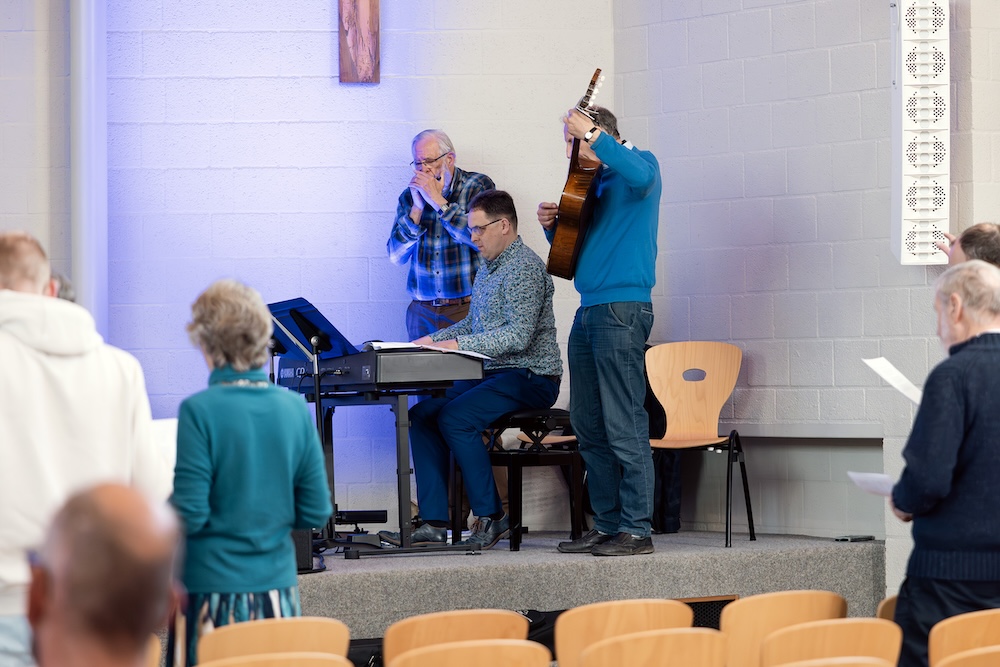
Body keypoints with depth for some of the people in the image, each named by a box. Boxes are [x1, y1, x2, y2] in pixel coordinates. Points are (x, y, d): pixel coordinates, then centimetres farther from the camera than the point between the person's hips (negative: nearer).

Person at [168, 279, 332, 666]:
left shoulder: (200, 411, -13)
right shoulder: (295, 409, 0)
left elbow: (189, 515, -14)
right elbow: (316, 513, 3)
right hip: (277, 586, 4)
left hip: (213, 590, -4)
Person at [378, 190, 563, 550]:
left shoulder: (524, 267, -15)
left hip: (530, 377, -10)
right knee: (422, 414, -5)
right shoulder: (487, 270, 17)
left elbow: (519, 335, -24)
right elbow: (475, 324, 28)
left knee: (455, 418, -27)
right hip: (491, 373, 10)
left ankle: (491, 517, -15)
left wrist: (457, 344, -25)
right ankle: (434, 523, -9)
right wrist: (433, 340, 12)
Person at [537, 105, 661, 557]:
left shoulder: (638, 163, -1)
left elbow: (640, 176, -28)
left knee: (624, 427, -10)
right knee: (590, 429, 9)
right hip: (588, 312, 9)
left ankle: (636, 530, -9)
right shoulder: (591, 183, 22)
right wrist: (553, 226, 8)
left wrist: (591, 134, -25)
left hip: (622, 309, -9)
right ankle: (608, 525, 15)